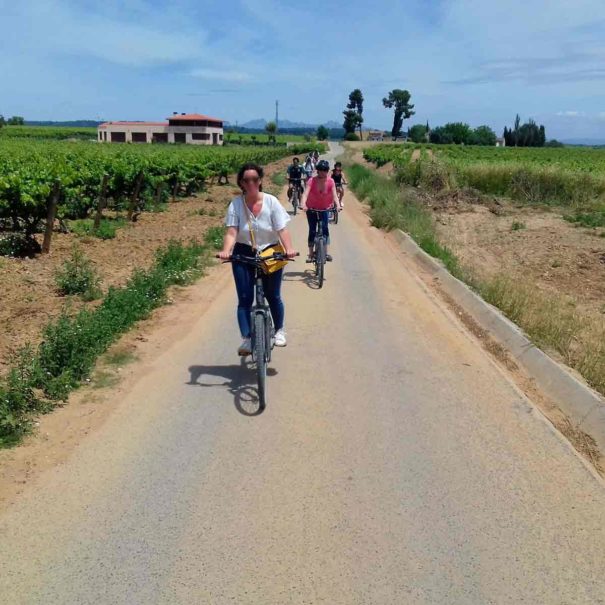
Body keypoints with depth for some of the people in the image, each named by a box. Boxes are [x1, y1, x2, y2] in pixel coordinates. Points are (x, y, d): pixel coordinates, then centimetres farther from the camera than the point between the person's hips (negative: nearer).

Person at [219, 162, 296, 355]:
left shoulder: (271, 201, -8)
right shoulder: (236, 204, -8)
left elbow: (282, 229, -13)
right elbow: (231, 232, -15)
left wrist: (289, 248, -31)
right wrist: (226, 251, -34)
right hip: (244, 254, 0)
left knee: (273, 296, 5)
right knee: (245, 298, -5)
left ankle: (279, 330, 30)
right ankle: (246, 339, 2)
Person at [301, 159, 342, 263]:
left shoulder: (330, 181, -14)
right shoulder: (312, 181, -18)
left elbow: (334, 194, -21)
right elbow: (306, 193, -28)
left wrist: (338, 205, -40)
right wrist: (303, 204, -47)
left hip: (324, 209, 1)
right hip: (311, 209, 0)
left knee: (325, 229, -16)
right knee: (312, 231, 0)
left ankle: (325, 252, -12)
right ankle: (310, 254, 9)